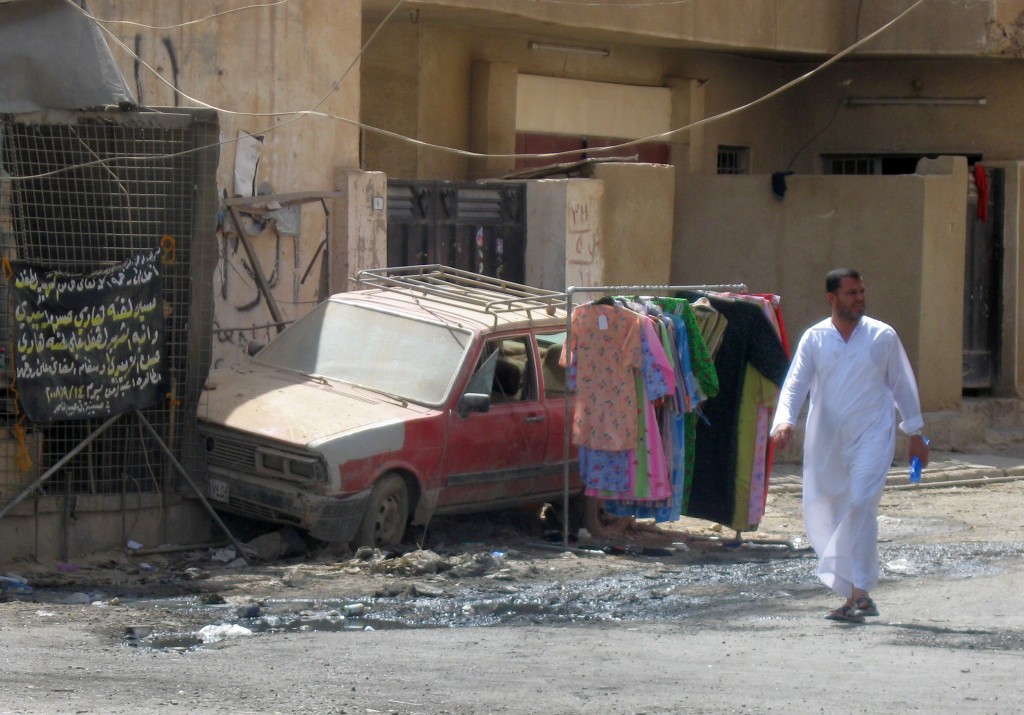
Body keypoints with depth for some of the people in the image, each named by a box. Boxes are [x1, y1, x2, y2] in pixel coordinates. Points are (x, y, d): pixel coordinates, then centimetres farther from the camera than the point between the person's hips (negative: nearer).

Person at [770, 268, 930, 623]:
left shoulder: (883, 336, 2)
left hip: (872, 436, -3)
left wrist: (915, 434, 15)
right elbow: (794, 383, -2)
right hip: (825, 441, 3)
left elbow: (902, 384, 11)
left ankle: (861, 593, -21)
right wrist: (784, 419, -20)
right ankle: (853, 595, 17)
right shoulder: (814, 338, 4)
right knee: (823, 515, 5)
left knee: (860, 504, -20)